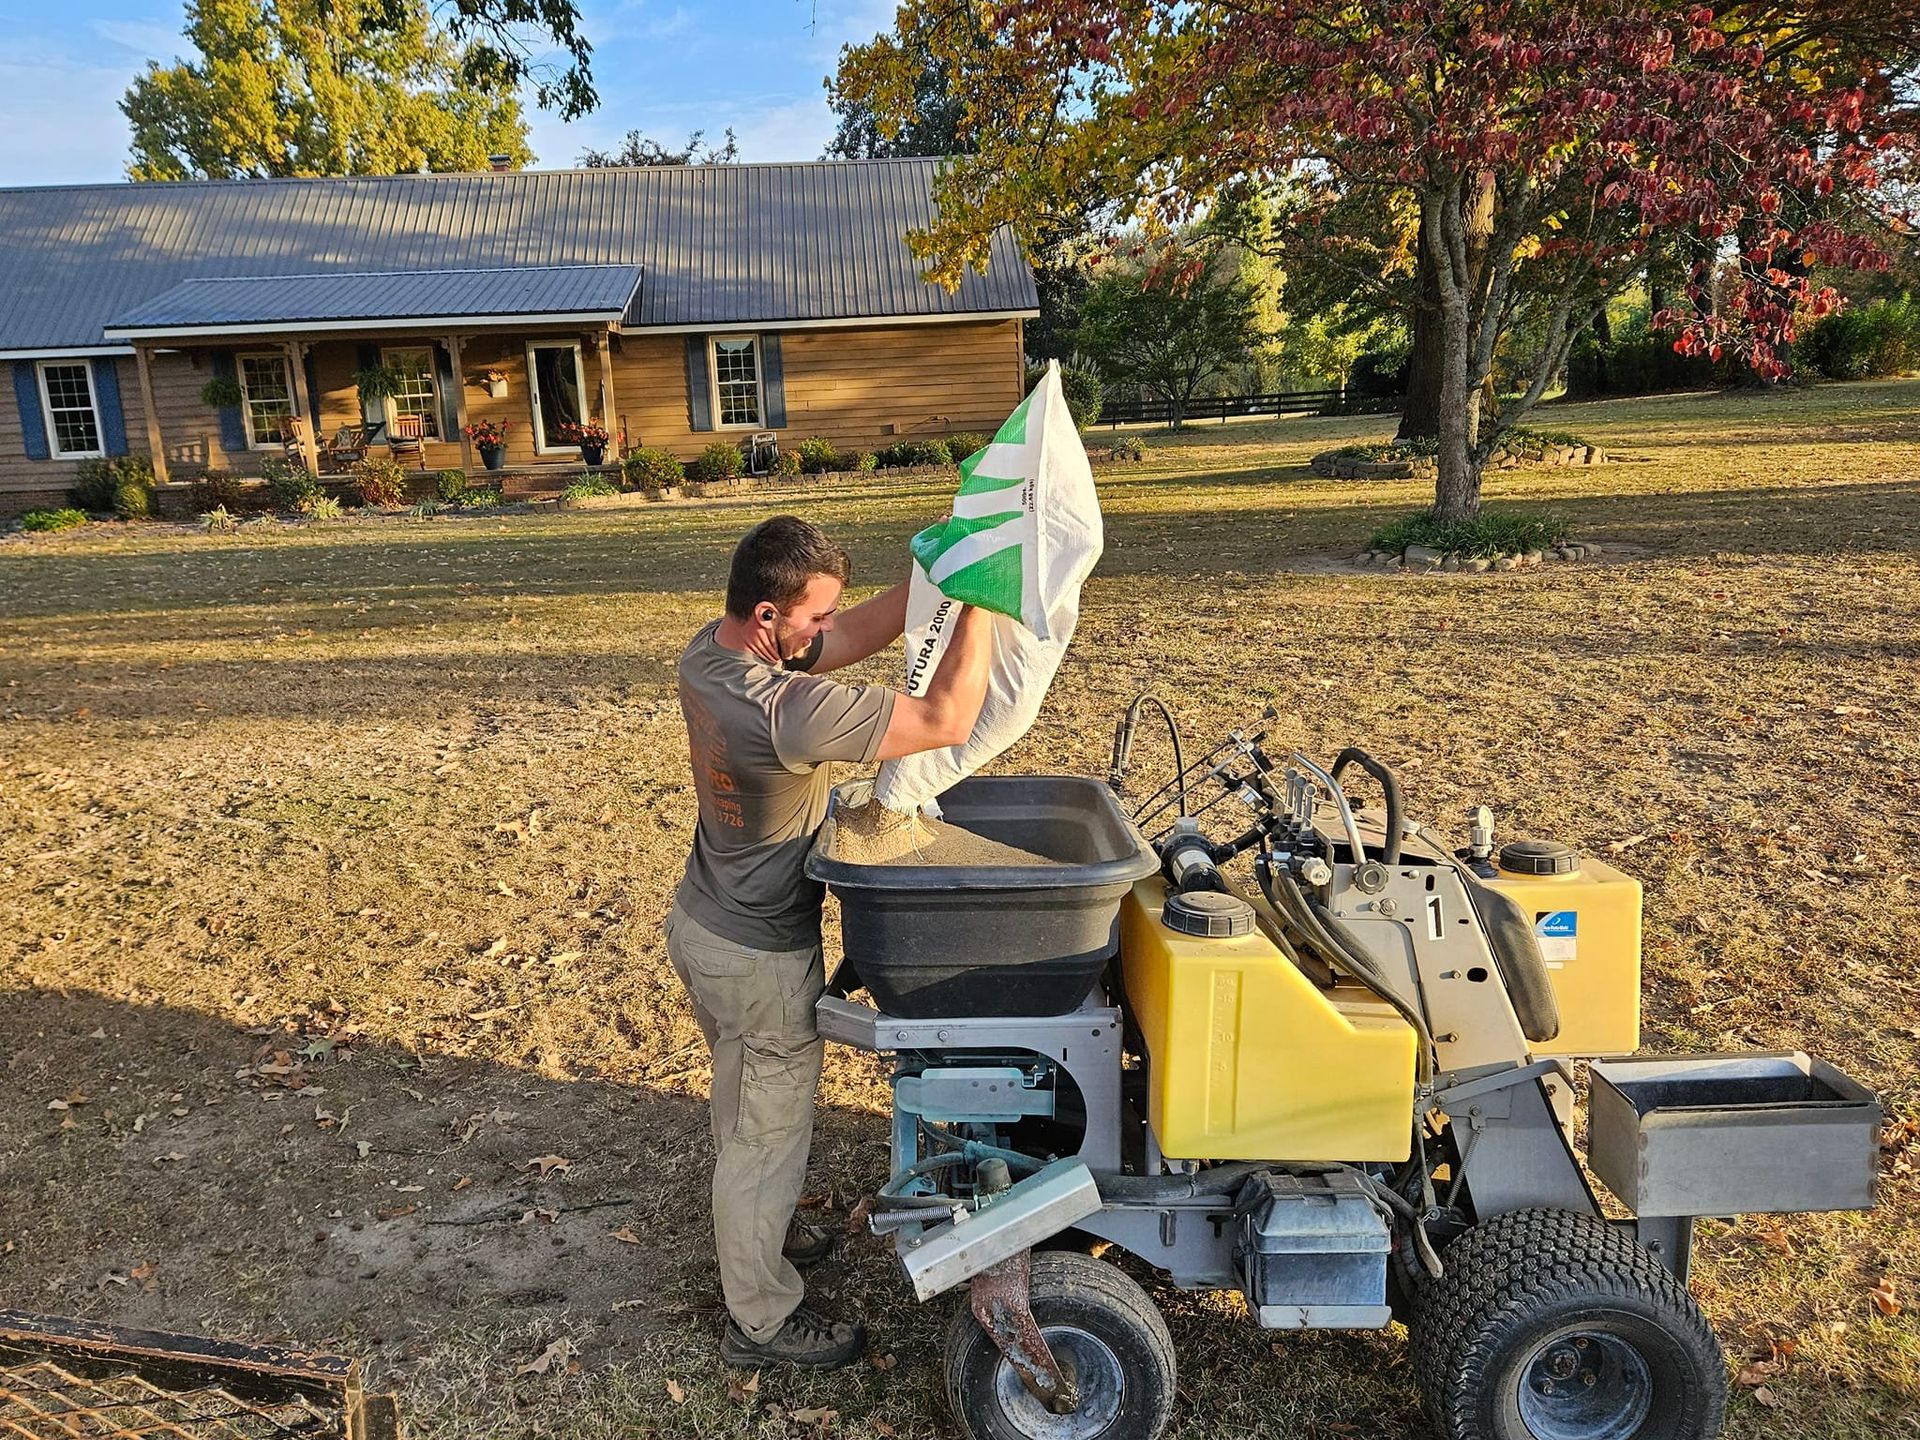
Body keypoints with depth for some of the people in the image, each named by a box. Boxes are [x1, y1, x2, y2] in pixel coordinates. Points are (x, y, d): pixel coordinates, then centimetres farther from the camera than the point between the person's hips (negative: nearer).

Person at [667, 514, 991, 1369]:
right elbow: (946, 722, -31)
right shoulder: (786, 710, -35)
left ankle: (752, 1232, 54)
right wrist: (980, 599, -23)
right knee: (767, 1134, 11)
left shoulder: (708, 652, -7)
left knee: (743, 1108, 30)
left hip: (704, 923, 9)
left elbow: (860, 633, 0)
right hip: (760, 962, -9)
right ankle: (762, 1321, 32)